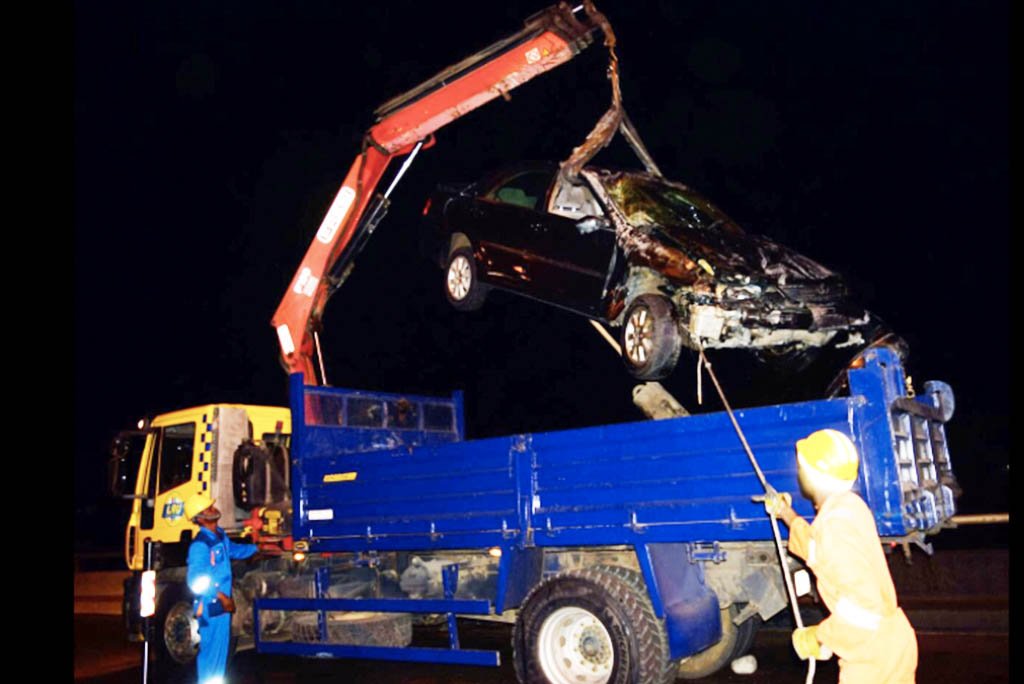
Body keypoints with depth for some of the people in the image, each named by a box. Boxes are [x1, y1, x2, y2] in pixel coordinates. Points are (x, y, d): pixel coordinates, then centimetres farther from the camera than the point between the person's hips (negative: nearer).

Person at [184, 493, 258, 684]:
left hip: (222, 604, 9)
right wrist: (220, 596, -20)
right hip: (210, 606, -9)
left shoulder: (220, 535, 7)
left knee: (221, 648, 18)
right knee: (211, 650, -2)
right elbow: (195, 580, -23)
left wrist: (257, 547, 28)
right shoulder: (200, 544, -21)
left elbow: (234, 550, 28)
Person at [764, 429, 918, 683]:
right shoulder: (848, 504, 3)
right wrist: (788, 515, 28)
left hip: (875, 655, -9)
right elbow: (823, 553, 22)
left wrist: (820, 638, -18)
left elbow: (863, 605, -30)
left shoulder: (834, 524, -26)